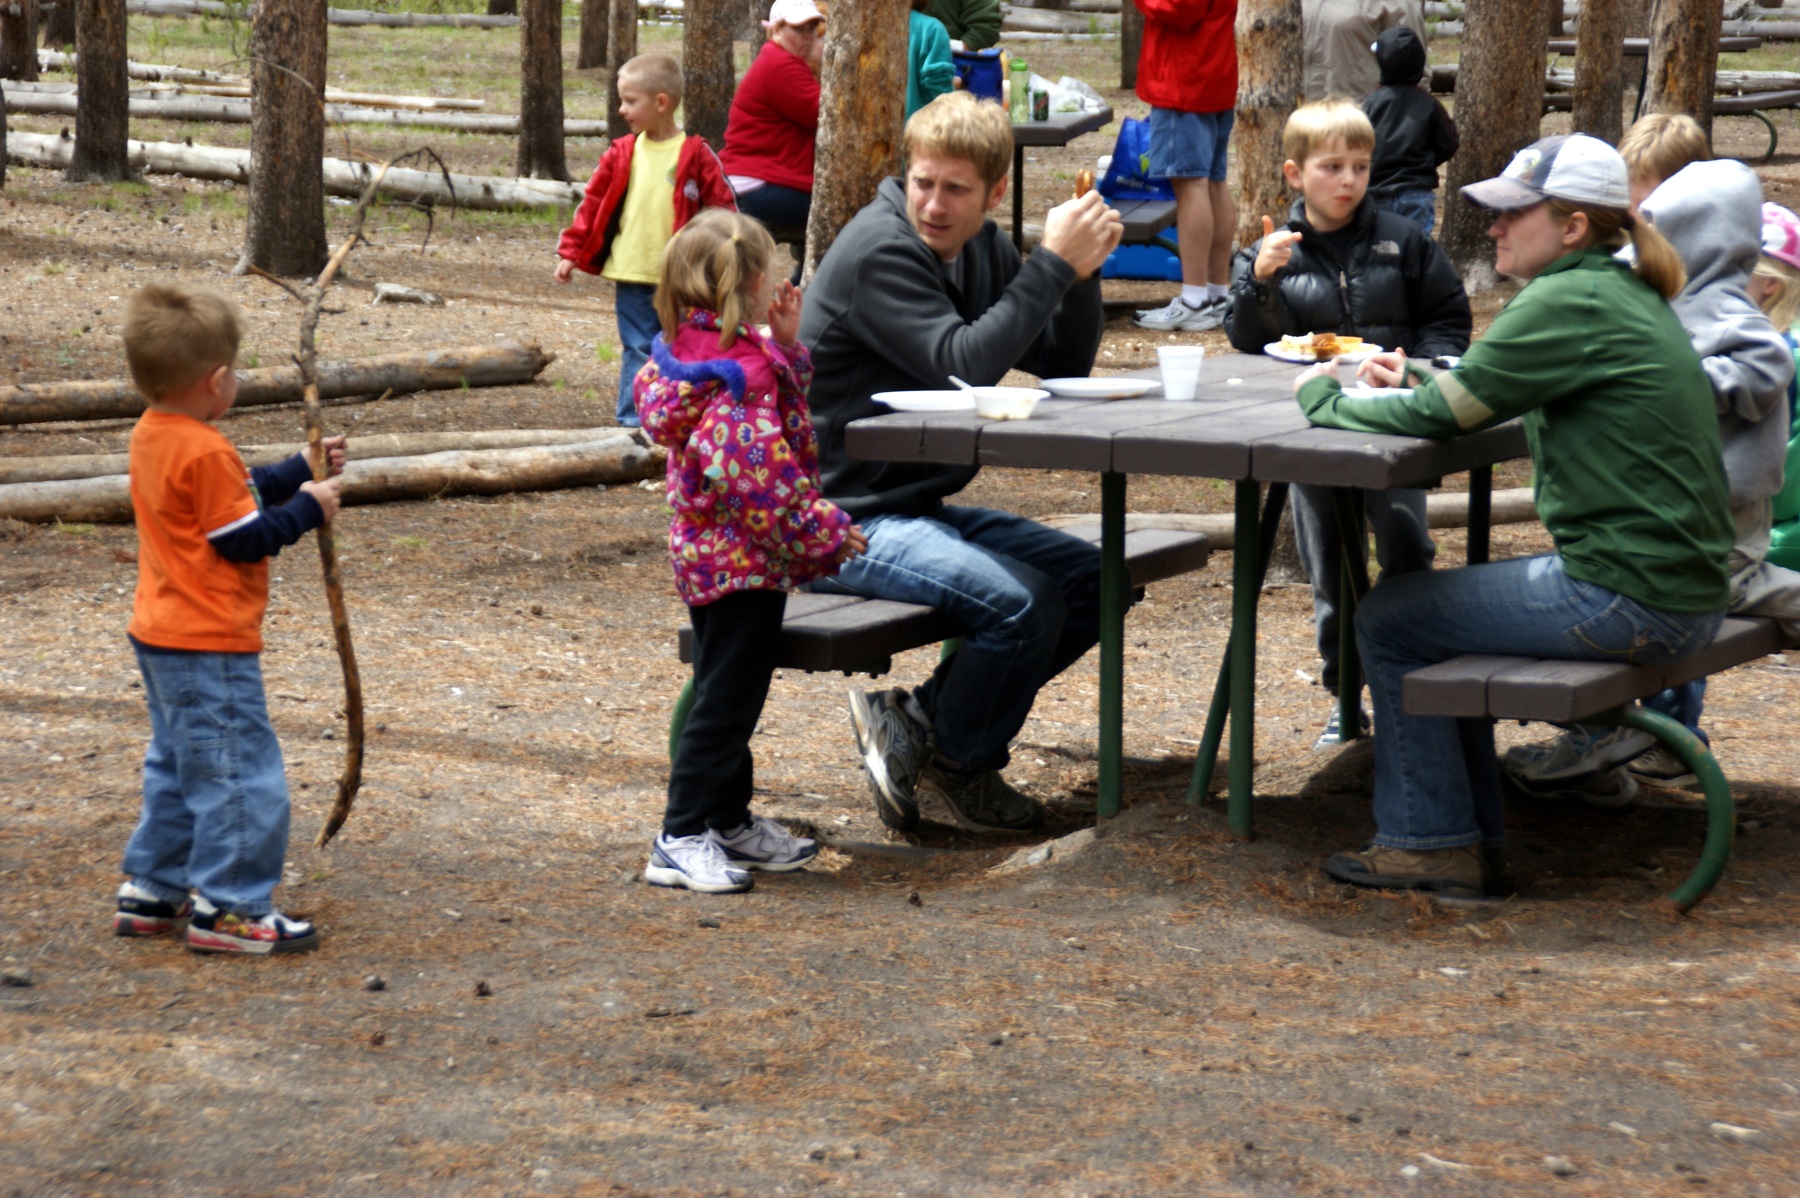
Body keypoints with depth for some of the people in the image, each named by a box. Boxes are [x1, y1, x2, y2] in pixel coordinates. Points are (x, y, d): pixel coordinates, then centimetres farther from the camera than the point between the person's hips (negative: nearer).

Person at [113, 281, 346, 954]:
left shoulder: (151, 436, 7)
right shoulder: (206, 454, -22)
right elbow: (243, 539, -19)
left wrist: (302, 471, 14)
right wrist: (308, 509, -7)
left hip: (161, 638, 10)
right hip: (209, 646, -10)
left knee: (176, 767, 20)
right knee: (241, 773, -3)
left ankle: (151, 892, 26)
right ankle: (228, 907, 0)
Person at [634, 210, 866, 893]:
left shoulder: (689, 352, 8)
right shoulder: (741, 370, -22)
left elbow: (772, 404, 20)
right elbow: (758, 472, -27)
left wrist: (785, 344, 6)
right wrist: (826, 533, -19)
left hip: (707, 554, 10)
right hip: (746, 560, -10)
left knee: (729, 693, 19)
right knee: (726, 699, -4)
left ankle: (729, 820, 30)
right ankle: (682, 838, -2)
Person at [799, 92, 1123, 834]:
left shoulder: (980, 248, 10)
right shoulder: (880, 250, -17)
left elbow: (1065, 364, 10)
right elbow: (965, 366, -27)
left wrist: (1083, 273, -7)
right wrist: (1053, 263, -24)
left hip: (922, 507, 9)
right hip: (849, 522, -9)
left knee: (1094, 581, 3)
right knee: (1024, 602, -26)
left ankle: (916, 719, 8)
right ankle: (956, 758, 1)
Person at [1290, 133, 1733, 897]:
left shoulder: (1567, 304, -15)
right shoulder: (1625, 294, 14)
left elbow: (1441, 414, -13)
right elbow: (1481, 395, 23)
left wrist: (1323, 397, 2)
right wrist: (1415, 381, 8)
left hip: (1622, 599, -10)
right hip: (1680, 592, 10)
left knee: (1389, 620, 4)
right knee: (1437, 609, 25)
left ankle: (1432, 844, 13)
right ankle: (1475, 844, 27)